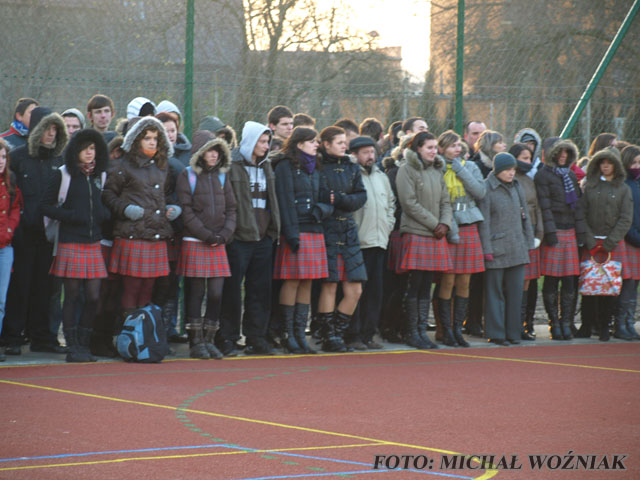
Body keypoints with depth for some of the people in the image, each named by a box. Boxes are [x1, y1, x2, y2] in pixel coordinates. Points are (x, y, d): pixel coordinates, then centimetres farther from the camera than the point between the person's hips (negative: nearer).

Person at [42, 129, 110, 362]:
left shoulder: (99, 175, 12)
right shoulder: (63, 175, -2)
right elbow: (47, 206, -3)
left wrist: (105, 213, 2)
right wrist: (71, 216, -14)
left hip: (93, 244, 5)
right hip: (70, 244, -4)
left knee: (93, 297, 0)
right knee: (71, 295, -1)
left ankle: (83, 345, 11)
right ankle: (72, 347, 4)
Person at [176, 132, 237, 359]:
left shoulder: (221, 177, 14)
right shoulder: (187, 176, -1)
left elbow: (231, 209, 12)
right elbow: (186, 211, -8)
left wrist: (224, 234, -4)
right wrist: (207, 236, -13)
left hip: (218, 245, 4)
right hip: (194, 244, -4)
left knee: (216, 293, 1)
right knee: (196, 293, -1)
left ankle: (209, 340, 10)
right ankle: (196, 343, 5)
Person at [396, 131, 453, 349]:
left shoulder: (437, 171, 16)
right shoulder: (407, 170, -5)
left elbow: (445, 201, 16)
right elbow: (409, 203, -12)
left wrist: (445, 223, -3)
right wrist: (433, 223, -12)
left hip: (436, 235, 6)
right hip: (415, 233, -6)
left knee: (426, 287, 7)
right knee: (414, 286, -5)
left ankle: (422, 331, 11)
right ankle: (412, 333, 1)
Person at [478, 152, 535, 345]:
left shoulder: (516, 187, 12)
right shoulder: (487, 189, -7)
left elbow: (525, 216, 17)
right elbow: (484, 221, -9)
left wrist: (528, 243, 13)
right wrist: (487, 248, -12)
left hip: (517, 248, 6)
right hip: (496, 248, -6)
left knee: (516, 290, 6)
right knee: (495, 291, 0)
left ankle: (513, 332, 13)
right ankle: (496, 334, 4)